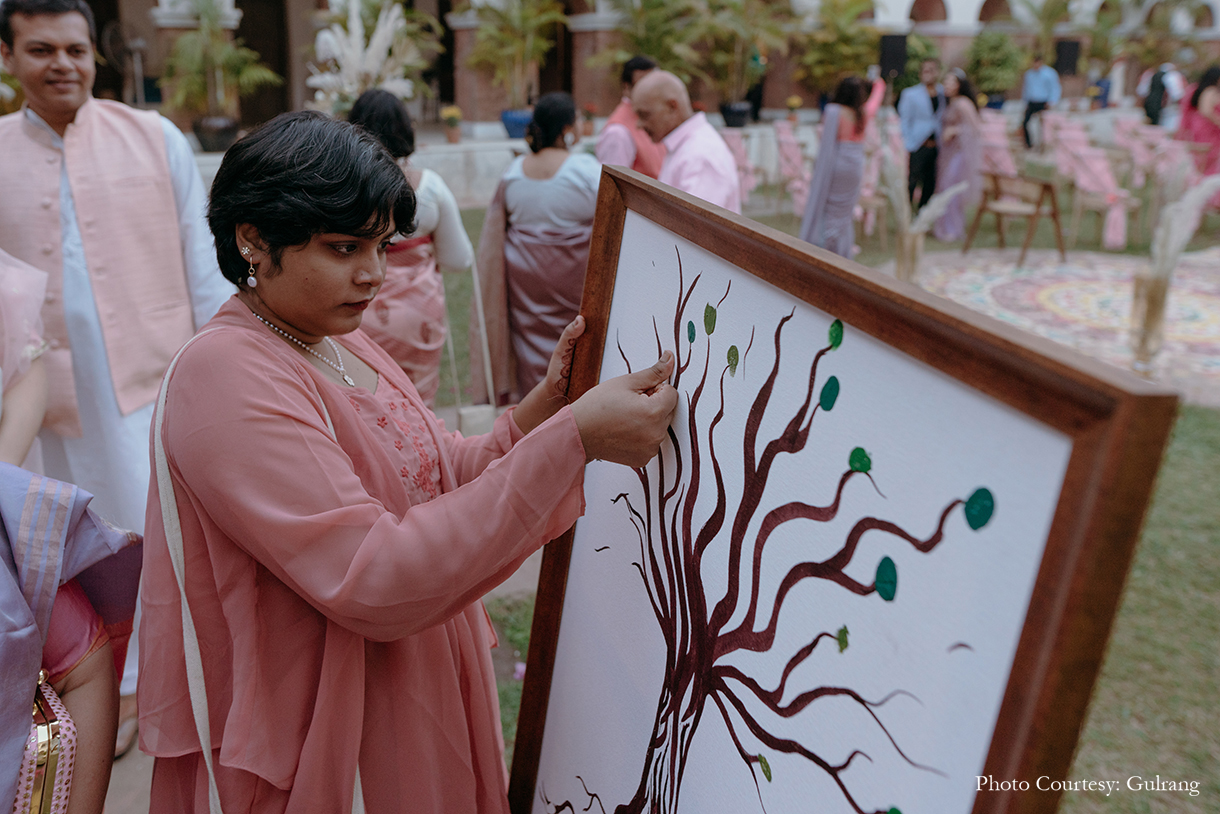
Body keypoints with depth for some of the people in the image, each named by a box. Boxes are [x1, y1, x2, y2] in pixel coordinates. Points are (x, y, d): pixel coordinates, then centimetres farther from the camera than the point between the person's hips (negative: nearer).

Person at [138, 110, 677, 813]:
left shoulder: (340, 341, 4)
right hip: (318, 748, -8)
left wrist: (546, 402, -10)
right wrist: (573, 439, -35)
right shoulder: (225, 378, -24)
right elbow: (375, 583, -33)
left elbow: (445, 478, 6)